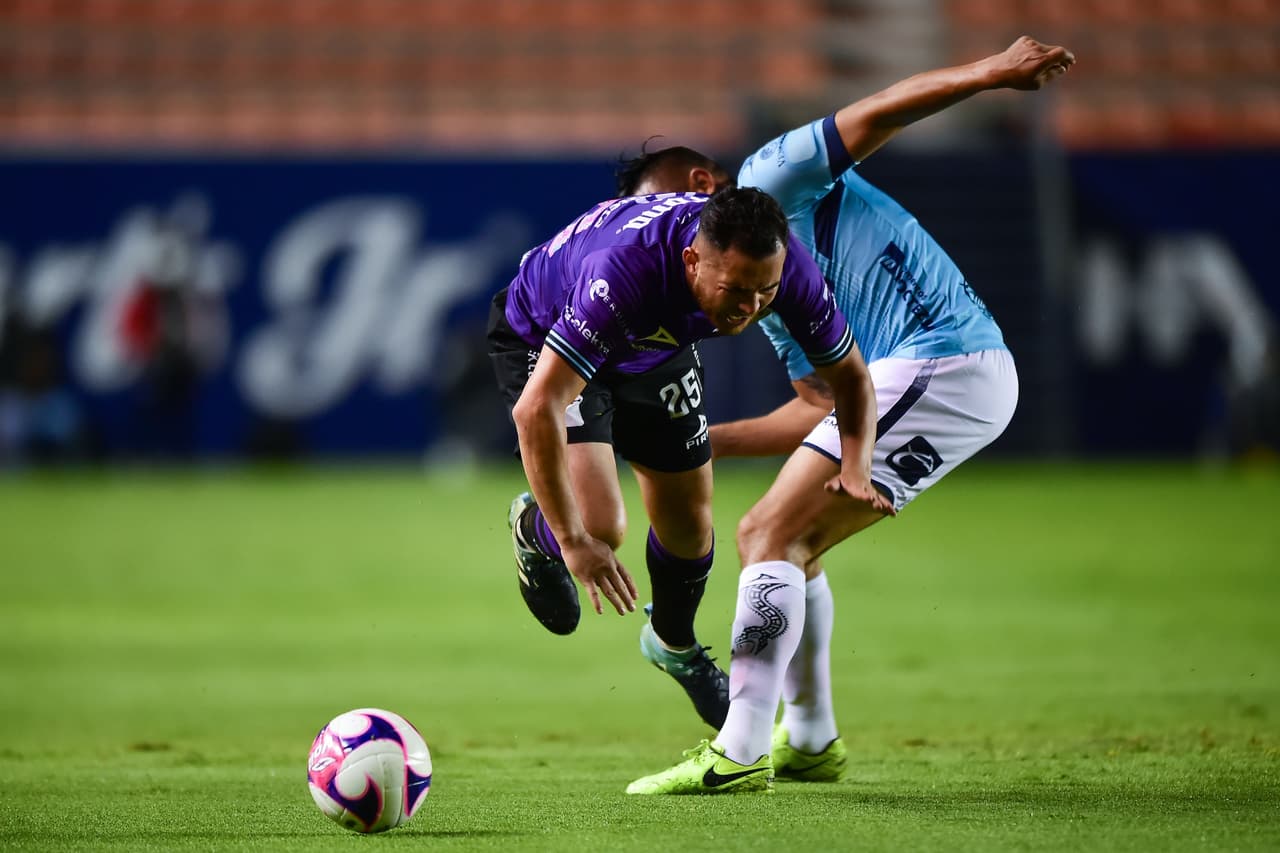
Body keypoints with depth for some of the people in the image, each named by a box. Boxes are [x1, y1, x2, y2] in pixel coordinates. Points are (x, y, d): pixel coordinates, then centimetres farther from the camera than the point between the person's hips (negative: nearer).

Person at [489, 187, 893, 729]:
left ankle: (674, 643, 42)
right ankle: (533, 532, 18)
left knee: (689, 520, 9)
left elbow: (848, 374, -12)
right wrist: (572, 540, -43)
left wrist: (856, 470, -30)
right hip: (540, 340, -5)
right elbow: (536, 409, -45)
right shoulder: (625, 272, -46)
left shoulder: (783, 264, -29)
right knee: (601, 526, -20)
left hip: (657, 348, 5)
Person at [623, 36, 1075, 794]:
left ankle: (738, 755, -17)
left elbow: (875, 115, -10)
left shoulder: (769, 180, 1)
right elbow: (824, 406, 23)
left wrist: (987, 73, -24)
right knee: (782, 542, 19)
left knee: (773, 536, -12)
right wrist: (706, 442, 22)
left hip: (942, 362, -10)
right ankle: (809, 743, 26)